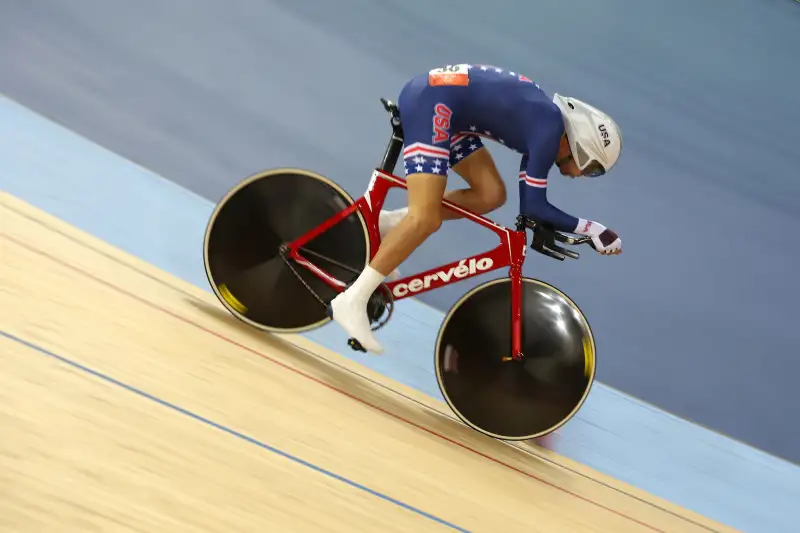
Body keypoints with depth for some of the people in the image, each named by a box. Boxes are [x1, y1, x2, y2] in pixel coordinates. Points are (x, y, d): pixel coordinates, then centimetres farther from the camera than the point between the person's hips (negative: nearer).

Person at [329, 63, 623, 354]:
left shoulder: (543, 124, 13)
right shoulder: (550, 128, -13)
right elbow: (533, 205, -14)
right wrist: (592, 229, -11)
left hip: (443, 108, 10)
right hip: (431, 102, -10)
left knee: (491, 195, 4)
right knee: (426, 219, -18)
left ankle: (389, 223, 7)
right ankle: (353, 301, -13)